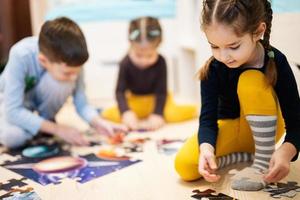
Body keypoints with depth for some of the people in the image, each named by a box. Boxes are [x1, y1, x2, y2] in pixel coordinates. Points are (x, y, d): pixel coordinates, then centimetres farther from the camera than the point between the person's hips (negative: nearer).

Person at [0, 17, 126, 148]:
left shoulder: (69, 60, -29)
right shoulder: (20, 57, -39)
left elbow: (81, 102, -20)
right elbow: (13, 111, -37)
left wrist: (98, 122, -39)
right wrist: (57, 129, -37)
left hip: (39, 98, 3)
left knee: (63, 84, -32)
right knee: (13, 136, -34)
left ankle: (44, 122, -4)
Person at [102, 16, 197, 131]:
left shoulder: (160, 62, -24)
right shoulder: (126, 64, -22)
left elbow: (161, 92, -21)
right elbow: (120, 91, -22)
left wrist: (157, 114, -33)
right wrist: (127, 112, -38)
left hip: (155, 99, -2)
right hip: (135, 101, 2)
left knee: (174, 115, -30)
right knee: (108, 114, -22)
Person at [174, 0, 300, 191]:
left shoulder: (276, 62, -25)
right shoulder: (213, 68, -21)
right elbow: (208, 118, -22)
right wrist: (206, 148, -44)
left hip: (262, 129, -2)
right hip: (229, 129, 2)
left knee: (252, 81, -33)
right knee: (184, 165, -23)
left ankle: (264, 160, -21)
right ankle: (251, 153, -7)